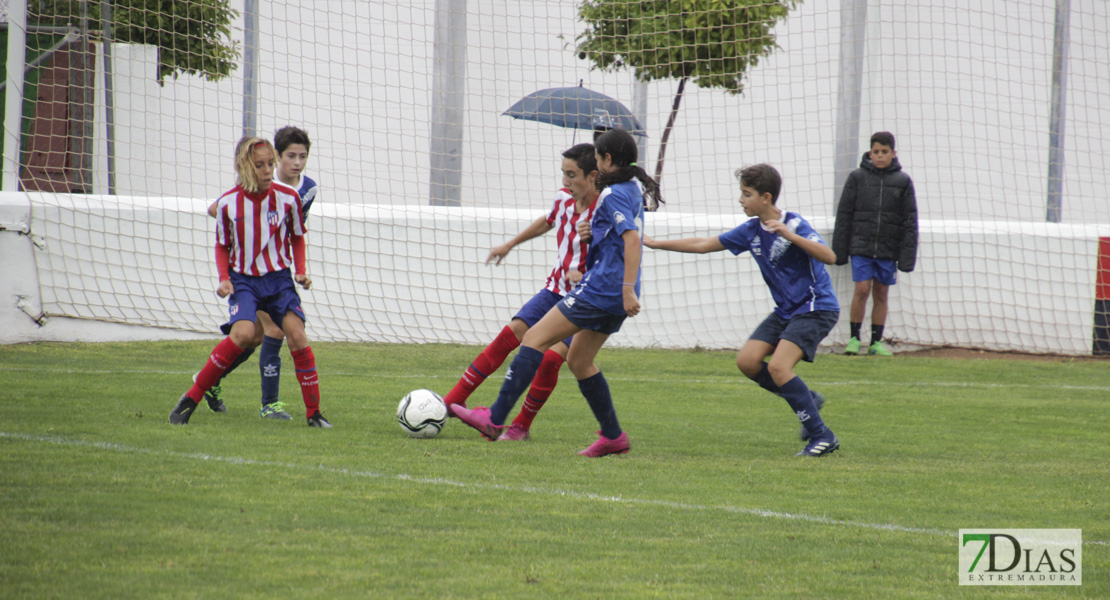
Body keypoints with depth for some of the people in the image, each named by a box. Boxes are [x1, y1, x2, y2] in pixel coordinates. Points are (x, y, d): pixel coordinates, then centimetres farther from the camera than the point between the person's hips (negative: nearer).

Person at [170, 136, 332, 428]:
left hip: (279, 278, 2)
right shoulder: (228, 203, -7)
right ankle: (191, 398, -13)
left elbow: (297, 238, 11)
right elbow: (222, 246, 7)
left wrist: (301, 272, -2)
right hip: (243, 279, -2)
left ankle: (314, 412, -4)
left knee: (297, 335, -15)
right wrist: (224, 278, -8)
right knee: (243, 333, -25)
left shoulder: (288, 197, -6)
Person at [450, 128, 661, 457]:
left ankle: (495, 419, -15)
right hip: (614, 294, 10)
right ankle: (613, 437, 18)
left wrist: (628, 290, -30)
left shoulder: (613, 194, -12)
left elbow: (632, 239, -25)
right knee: (578, 360, 19)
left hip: (601, 288, -10)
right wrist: (596, 231, 18)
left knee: (535, 338, -10)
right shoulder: (633, 192, 17)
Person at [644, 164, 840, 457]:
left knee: (778, 367, -22)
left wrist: (790, 235, -38)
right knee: (747, 361, -3)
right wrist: (655, 243, 11)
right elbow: (703, 245, 12)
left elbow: (829, 257, -30)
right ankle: (808, 399, 13)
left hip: (816, 308, -8)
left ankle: (822, 436, -15)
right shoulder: (751, 230, 4)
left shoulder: (794, 224, -18)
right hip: (786, 310, 8)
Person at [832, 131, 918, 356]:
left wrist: (907, 255, -1)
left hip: (888, 249, 1)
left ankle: (876, 341, 15)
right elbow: (844, 215, 5)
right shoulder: (857, 177, 2)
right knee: (862, 289, -10)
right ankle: (854, 338, 3)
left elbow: (910, 221, 5)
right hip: (861, 245, -1)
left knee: (882, 293, 6)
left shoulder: (903, 181, 4)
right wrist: (839, 250, 2)